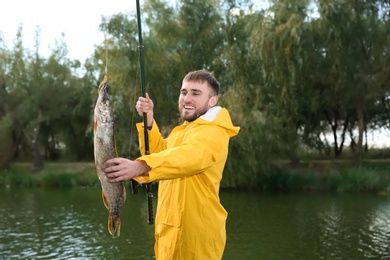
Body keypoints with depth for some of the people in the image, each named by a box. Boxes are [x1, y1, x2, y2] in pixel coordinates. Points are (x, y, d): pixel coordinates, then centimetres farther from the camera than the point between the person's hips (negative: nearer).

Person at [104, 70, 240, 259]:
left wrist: (140, 166, -51)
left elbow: (189, 156, -36)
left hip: (195, 230, -9)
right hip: (172, 226, 9)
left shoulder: (214, 132, -17)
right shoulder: (182, 130, 18)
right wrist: (148, 120, -1)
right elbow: (159, 152, 12)